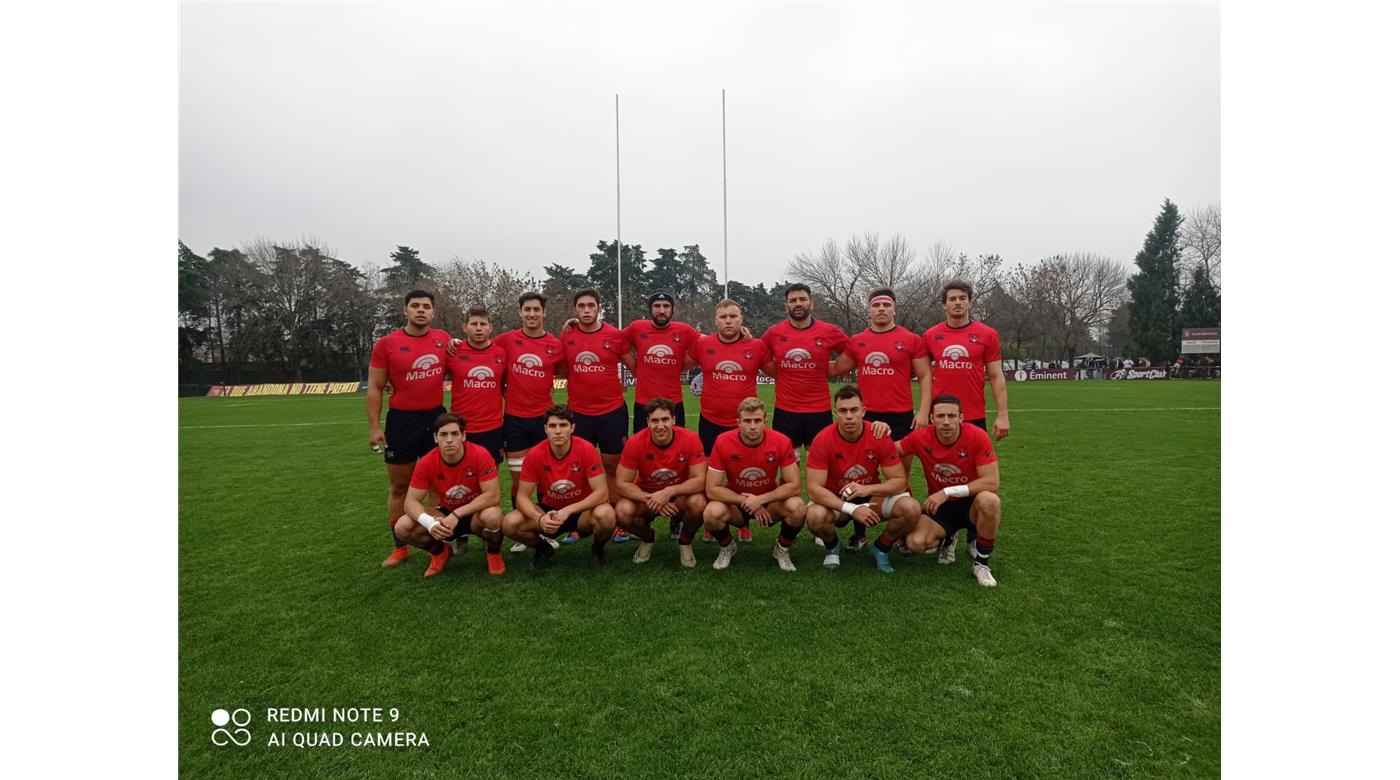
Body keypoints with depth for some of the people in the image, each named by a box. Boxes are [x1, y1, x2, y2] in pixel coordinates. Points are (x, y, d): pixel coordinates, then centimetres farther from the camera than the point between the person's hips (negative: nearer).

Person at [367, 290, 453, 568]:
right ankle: (400, 547, 20)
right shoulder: (386, 344, -6)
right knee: (399, 485, 8)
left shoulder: (443, 339, 1)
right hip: (402, 420, -2)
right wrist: (374, 427, -7)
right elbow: (375, 388, -3)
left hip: (436, 417, 2)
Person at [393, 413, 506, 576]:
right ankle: (440, 552, 11)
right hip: (446, 513, 3)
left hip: (477, 513, -3)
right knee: (402, 528, -18)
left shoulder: (480, 455, -25)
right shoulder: (426, 463, -17)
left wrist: (457, 514, -31)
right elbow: (411, 502, -14)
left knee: (492, 516, -38)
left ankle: (493, 554, -3)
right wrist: (429, 522, -35)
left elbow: (493, 496, -26)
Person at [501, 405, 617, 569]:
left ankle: (598, 550, 1)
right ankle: (543, 549, 10)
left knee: (606, 516, -35)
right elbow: (522, 496, -12)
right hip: (549, 511, 2)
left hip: (582, 510, -2)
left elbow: (601, 493, -22)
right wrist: (540, 518, -32)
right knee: (510, 524, -23)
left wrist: (568, 511, -31)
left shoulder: (586, 449, -21)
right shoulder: (534, 455, -15)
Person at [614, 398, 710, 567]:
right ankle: (648, 538, 8)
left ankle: (685, 543, 2)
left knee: (698, 503, -33)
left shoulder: (690, 439, -22)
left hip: (680, 496, -1)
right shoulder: (635, 443, -21)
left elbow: (700, 480, -22)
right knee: (623, 512, -29)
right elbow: (622, 484, -17)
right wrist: (650, 499, -31)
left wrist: (669, 492, -36)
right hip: (646, 495, 1)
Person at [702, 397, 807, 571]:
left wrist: (761, 499, -26)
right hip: (735, 503, 0)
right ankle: (727, 547, 5)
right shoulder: (723, 442, -20)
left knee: (798, 508, -30)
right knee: (712, 513, -32)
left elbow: (795, 486, -16)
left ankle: (782, 549, 4)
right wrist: (746, 500, -23)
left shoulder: (781, 442, -19)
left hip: (770, 502, 1)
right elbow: (711, 489, -18)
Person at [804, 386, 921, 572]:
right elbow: (814, 488, -24)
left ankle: (881, 549, 6)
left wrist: (868, 489, -31)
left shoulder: (880, 437, -17)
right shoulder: (823, 440, -22)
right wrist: (851, 508, -34)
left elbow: (900, 481, -13)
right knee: (815, 516, -34)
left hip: (872, 497, 2)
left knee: (911, 509, -25)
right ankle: (833, 546, 4)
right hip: (836, 501, -1)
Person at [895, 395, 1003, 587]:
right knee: (915, 542, -25)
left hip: (971, 504, -2)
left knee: (989, 501, -37)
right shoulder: (921, 438, -14)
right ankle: (945, 540, 15)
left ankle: (982, 564, -12)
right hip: (939, 507, 2)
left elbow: (993, 482, -22)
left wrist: (948, 492, -25)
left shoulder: (977, 436, -20)